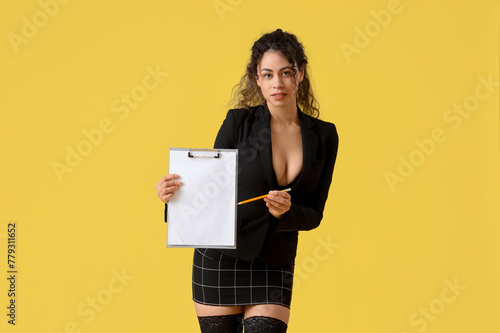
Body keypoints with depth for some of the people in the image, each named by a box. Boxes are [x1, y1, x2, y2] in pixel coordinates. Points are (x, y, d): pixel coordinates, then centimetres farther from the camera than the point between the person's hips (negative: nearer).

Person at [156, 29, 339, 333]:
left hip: (275, 266, 1)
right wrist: (174, 193, -20)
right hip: (221, 259, -1)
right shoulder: (239, 122, -6)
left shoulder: (324, 136, 1)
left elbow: (314, 214, 2)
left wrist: (286, 212, -19)